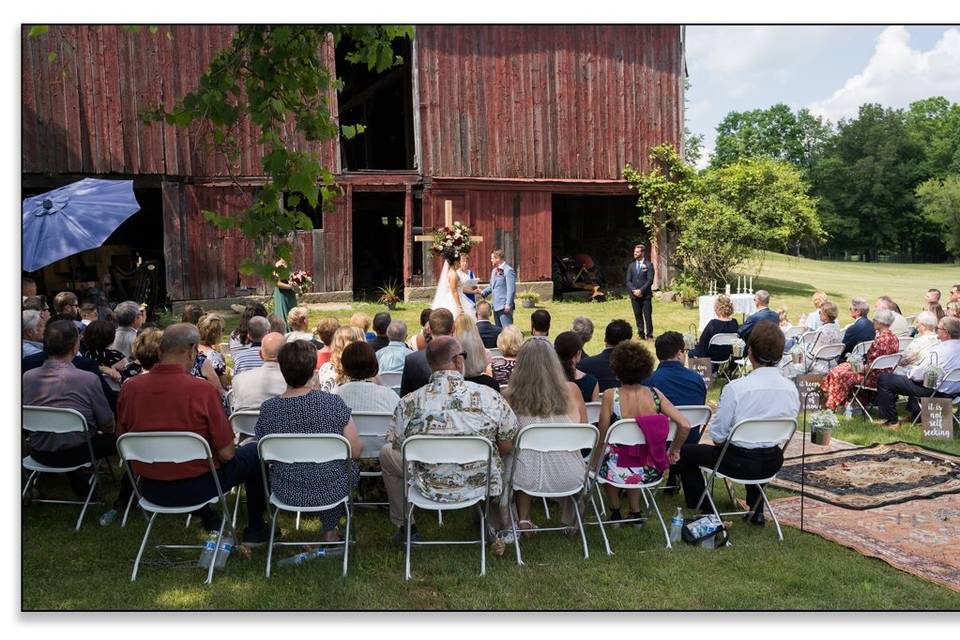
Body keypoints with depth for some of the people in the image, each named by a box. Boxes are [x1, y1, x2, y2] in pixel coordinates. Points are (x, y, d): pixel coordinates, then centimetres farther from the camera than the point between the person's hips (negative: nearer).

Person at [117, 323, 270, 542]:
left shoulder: (129, 388, -9)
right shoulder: (202, 390, -22)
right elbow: (226, 453, -17)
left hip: (150, 490, 5)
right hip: (195, 488, -5)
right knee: (254, 452, 16)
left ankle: (210, 521, 42)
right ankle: (255, 530, 27)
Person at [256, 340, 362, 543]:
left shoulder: (267, 409, -15)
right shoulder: (333, 403, -21)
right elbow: (356, 450, -14)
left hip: (286, 494, 2)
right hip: (332, 491, -2)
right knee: (351, 466, 31)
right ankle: (330, 532, 41)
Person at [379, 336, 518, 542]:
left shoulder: (410, 403, -14)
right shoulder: (490, 397, -14)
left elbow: (398, 447, 1)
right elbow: (507, 448, -5)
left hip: (430, 488, -1)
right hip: (483, 485, 1)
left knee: (386, 453, 25)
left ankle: (405, 527, 32)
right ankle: (499, 525, 41)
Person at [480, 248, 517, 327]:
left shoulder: (508, 270, -11)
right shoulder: (494, 270, 16)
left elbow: (511, 289, -15)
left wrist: (508, 304, -19)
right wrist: (483, 292, 4)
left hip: (505, 307, -9)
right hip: (496, 306, 9)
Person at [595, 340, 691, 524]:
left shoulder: (610, 396, -17)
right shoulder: (655, 395, -9)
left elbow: (602, 438, -10)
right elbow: (685, 426, -10)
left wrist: (594, 463, 6)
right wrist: (674, 450, 7)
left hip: (621, 472, -3)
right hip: (651, 472, 3)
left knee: (603, 457, 32)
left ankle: (615, 511, 39)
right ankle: (635, 511, 39)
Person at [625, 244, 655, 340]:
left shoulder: (649, 265, 0)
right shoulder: (631, 265, 13)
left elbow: (650, 280, -7)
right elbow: (628, 281, 8)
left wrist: (641, 290, -14)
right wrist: (634, 290, -7)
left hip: (646, 295, -4)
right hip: (634, 295, 4)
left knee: (648, 316, -3)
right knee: (638, 316, 6)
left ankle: (649, 335, 3)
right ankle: (640, 334, 13)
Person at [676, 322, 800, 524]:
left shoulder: (735, 388, -24)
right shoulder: (791, 388, -8)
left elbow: (717, 436, -15)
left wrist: (722, 441, 7)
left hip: (740, 462, -5)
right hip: (773, 463, 5)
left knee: (685, 452, 17)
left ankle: (704, 513, 20)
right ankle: (756, 510, 41)